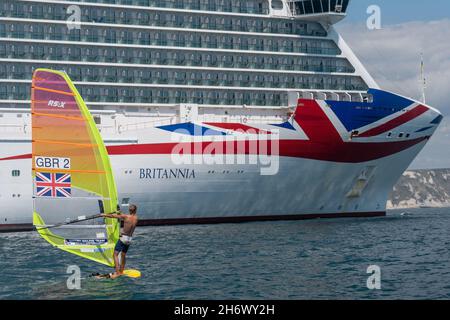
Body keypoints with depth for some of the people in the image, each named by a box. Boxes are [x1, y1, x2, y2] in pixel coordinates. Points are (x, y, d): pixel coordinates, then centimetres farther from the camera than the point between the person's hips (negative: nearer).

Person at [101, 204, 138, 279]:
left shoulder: (126, 216, -12)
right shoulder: (136, 218, 3)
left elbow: (113, 216, -2)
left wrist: (105, 215, 13)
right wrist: (120, 214, 34)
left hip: (123, 237, -6)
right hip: (129, 239, 6)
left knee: (116, 254, -8)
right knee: (123, 255, 22)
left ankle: (117, 272, -19)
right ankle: (121, 271, 33)